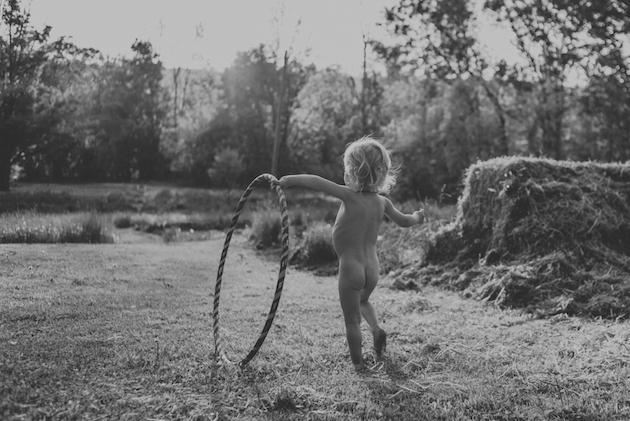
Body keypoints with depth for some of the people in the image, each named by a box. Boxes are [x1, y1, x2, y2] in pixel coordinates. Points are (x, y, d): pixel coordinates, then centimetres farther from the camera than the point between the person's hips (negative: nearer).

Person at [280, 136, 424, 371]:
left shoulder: (350, 196, -17)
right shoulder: (382, 202, -1)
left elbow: (316, 182, -27)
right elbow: (404, 221, 15)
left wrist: (288, 181, -17)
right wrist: (417, 218, 35)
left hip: (351, 269, -6)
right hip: (372, 269, 6)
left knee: (351, 320, 11)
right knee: (363, 301, 35)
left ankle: (358, 364, 20)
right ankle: (376, 330, 16)